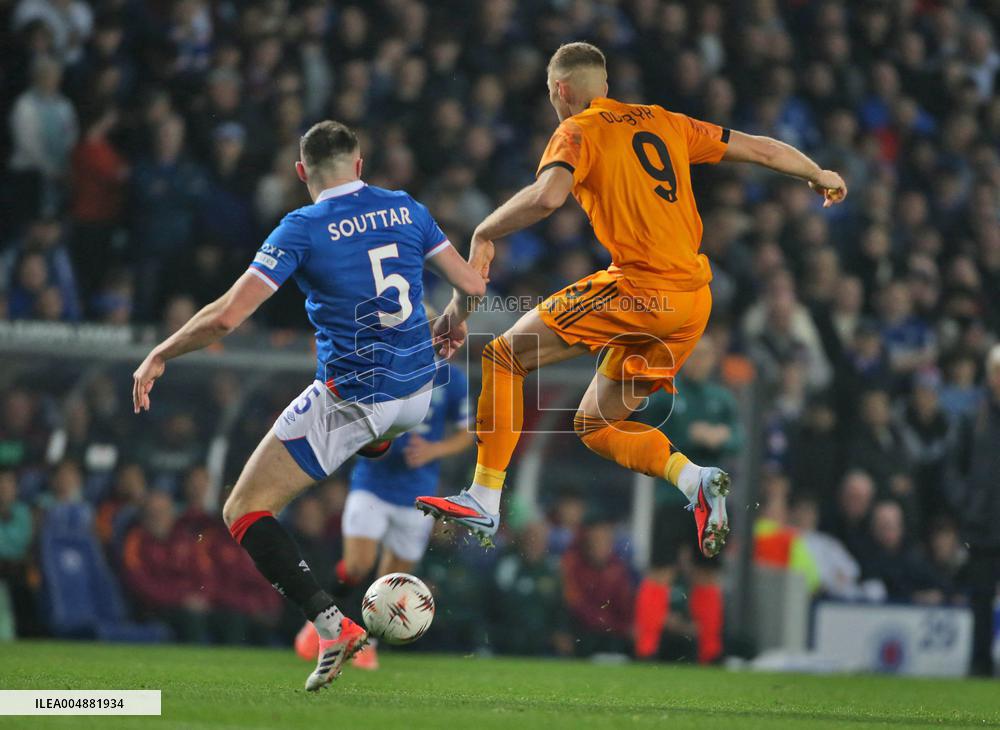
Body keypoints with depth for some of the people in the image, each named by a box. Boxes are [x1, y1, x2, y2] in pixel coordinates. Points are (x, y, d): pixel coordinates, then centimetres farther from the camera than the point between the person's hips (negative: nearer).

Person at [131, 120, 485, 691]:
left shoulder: (304, 228, -10)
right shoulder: (407, 210, 4)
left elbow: (226, 316, -15)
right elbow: (472, 285, 10)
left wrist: (158, 357, -1)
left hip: (350, 398, -6)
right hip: (417, 394, 6)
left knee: (245, 511, 1)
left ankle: (331, 623, -15)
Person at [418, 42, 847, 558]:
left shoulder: (578, 131, -1)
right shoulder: (663, 123, 19)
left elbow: (547, 196, -21)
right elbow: (761, 149, 24)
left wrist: (484, 234, -7)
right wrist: (820, 176, 40)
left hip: (640, 291, -7)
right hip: (694, 302, 7)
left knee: (504, 356, 3)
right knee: (595, 425, 17)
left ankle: (484, 502, -4)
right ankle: (696, 480, -3)